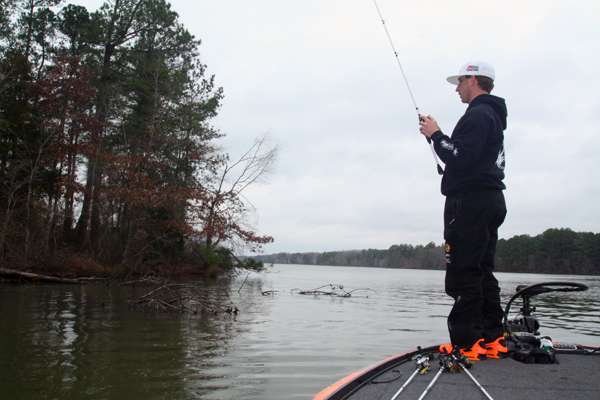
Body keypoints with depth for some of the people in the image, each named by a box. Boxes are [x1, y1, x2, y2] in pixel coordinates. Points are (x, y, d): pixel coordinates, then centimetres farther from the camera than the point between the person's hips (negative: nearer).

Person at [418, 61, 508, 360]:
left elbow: (460, 158, -20)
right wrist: (437, 135, 17)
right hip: (491, 201, 11)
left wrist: (435, 134, -8)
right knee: (483, 273, 12)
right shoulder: (493, 115, 24)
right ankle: (491, 338, 16)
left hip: (470, 203, -11)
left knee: (463, 274, -9)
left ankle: (467, 343, -7)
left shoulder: (478, 114, -10)